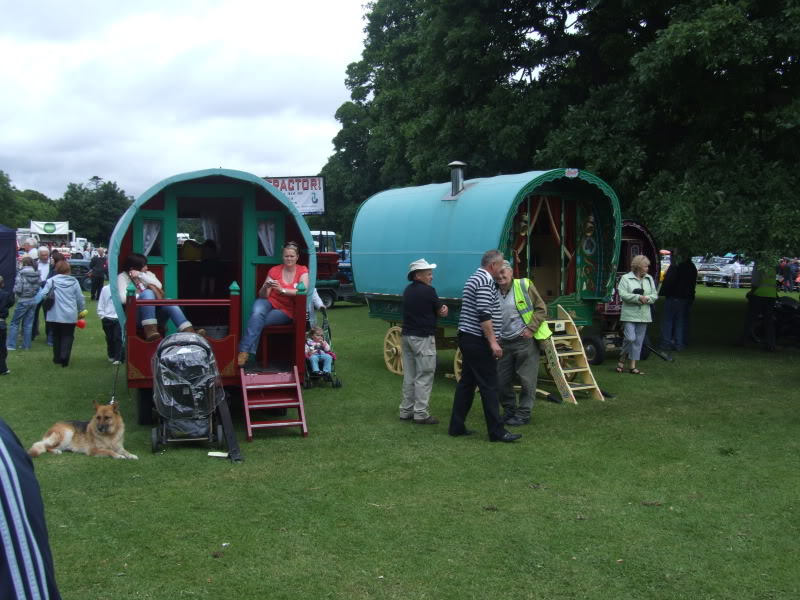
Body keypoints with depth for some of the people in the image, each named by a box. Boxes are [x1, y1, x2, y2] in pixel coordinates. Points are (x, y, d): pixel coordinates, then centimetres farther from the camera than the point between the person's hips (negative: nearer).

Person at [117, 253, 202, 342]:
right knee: (148, 293, -30)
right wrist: (141, 296, -8)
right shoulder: (123, 277, 4)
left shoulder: (147, 274, 17)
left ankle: (190, 332, -46)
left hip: (154, 314, 4)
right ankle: (151, 332, -47)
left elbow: (159, 286, -4)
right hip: (137, 316, -4)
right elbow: (123, 298, -13)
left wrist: (141, 275, -7)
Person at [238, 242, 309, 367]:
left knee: (256, 320, -28)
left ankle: (245, 352, -25)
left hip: (286, 311, -1)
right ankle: (243, 351, -35)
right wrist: (265, 287, -26)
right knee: (257, 312, -34)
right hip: (269, 303, 1)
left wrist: (282, 290, -29)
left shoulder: (302, 271, 0)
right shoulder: (274, 270, 2)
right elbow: (263, 295, -1)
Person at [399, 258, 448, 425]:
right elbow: (441, 311, -3)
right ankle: (420, 414, -4)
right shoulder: (428, 291, -13)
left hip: (407, 336, 8)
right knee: (424, 377, -4)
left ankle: (406, 411, 17)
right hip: (423, 338, -8)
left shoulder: (408, 291, 12)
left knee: (409, 376, 13)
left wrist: (440, 308, -4)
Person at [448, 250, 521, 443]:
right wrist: (493, 342, -23)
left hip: (467, 338, 10)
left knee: (467, 382, 12)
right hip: (478, 341, -10)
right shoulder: (486, 281, -15)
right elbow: (484, 315, -23)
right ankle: (496, 431, -4)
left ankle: (456, 427, 14)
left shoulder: (474, 278, 18)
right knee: (489, 386, -7)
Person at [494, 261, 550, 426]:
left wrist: (531, 328, -12)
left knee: (526, 379, -1)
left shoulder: (524, 286, -6)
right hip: (504, 342, 5)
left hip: (525, 340, -5)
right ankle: (509, 411, 25)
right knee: (501, 380, 7)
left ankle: (523, 414, 11)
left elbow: (541, 308, -4)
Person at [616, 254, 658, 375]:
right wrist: (638, 297, -19)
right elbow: (622, 294, -13)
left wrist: (646, 298, -11)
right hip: (629, 314, -5)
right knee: (630, 338, -13)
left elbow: (655, 295, 10)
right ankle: (622, 360, 10)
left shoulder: (649, 279, 13)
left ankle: (633, 366, 12)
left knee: (638, 341, 6)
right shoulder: (626, 278, -2)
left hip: (644, 315, 5)